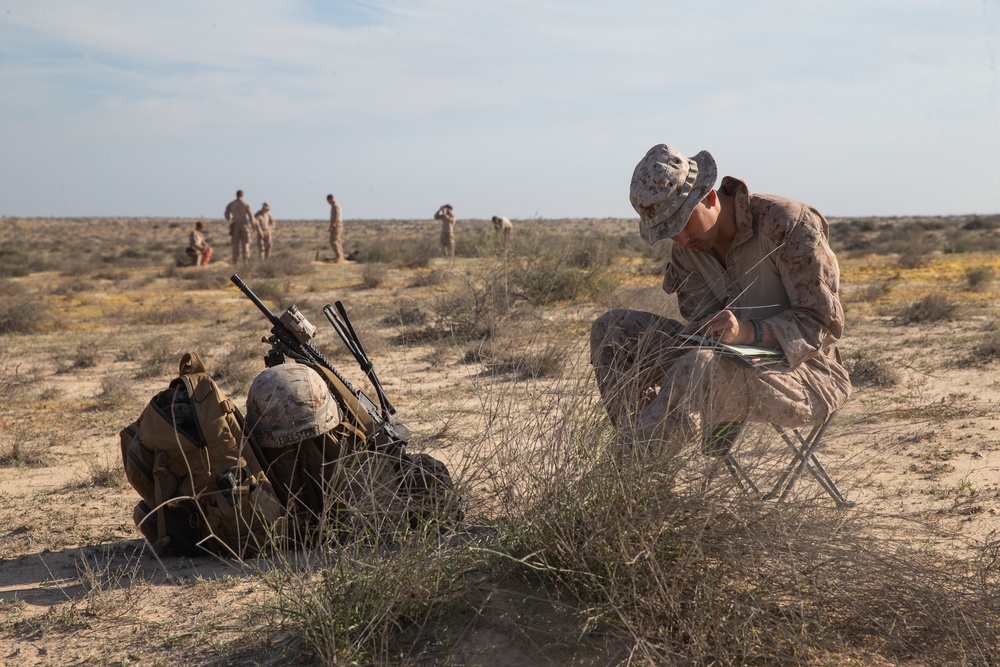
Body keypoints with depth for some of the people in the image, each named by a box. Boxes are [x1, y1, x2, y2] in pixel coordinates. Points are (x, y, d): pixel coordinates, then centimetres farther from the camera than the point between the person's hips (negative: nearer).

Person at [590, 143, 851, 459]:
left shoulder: (790, 223, -16)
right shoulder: (686, 245, 2)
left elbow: (825, 323, -17)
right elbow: (703, 321, 5)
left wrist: (747, 332, -32)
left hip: (810, 376, -7)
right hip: (742, 360, 7)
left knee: (703, 367, -39)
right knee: (612, 329, -7)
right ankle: (644, 448, -19)